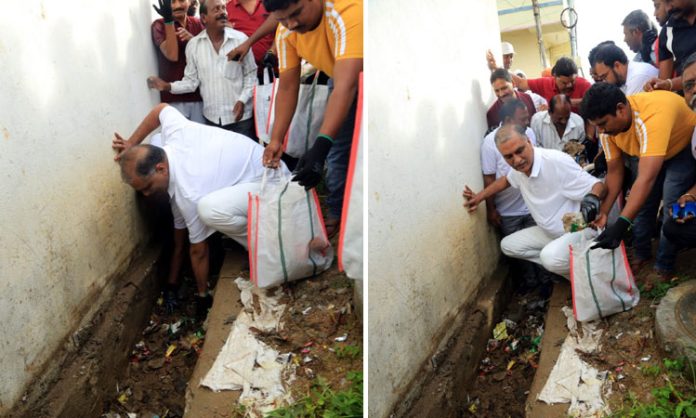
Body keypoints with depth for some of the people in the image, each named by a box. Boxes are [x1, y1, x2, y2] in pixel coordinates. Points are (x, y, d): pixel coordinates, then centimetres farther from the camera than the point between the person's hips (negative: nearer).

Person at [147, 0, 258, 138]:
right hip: (212, 118, 2)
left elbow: (251, 74, 0)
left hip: (240, 117, -2)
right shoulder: (193, 45, 0)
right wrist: (168, 86, -12)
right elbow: (191, 81, 3)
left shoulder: (240, 39, -5)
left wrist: (242, 100, -11)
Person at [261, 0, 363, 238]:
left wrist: (320, 146, -56)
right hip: (341, 76, 5)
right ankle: (337, 213, 24)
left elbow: (346, 85, -49)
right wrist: (276, 139, -23)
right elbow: (287, 87, -13)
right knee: (338, 150, 7)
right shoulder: (285, 32, -20)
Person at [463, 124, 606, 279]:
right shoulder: (518, 169, -3)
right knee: (508, 245, 5)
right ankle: (559, 268, 3)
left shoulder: (558, 161, -29)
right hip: (548, 232, 9)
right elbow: (506, 180, 24)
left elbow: (599, 186, -25)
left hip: (578, 230, -8)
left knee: (551, 257, -35)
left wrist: (592, 199, -48)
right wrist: (479, 197, 19)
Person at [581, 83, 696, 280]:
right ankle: (641, 254, 23)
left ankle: (664, 266, 0)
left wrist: (621, 224, -58)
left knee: (672, 205, -17)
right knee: (640, 201, 3)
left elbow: (647, 179, -51)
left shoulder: (651, 117, -45)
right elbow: (614, 171, -12)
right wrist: (603, 212, -22)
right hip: (648, 151, 6)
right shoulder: (608, 124, -22)